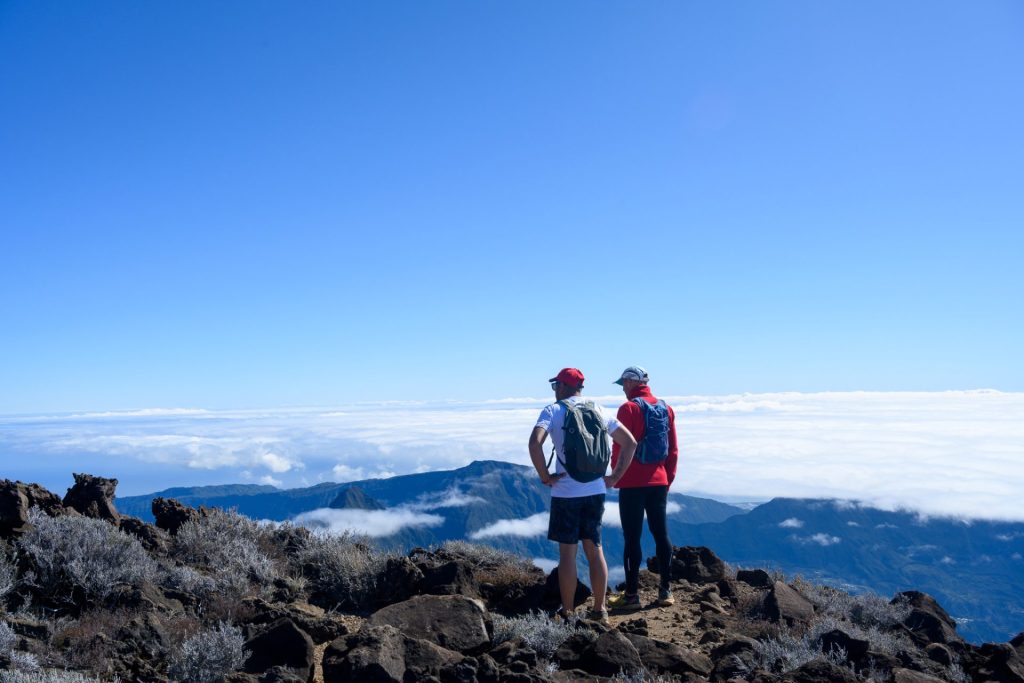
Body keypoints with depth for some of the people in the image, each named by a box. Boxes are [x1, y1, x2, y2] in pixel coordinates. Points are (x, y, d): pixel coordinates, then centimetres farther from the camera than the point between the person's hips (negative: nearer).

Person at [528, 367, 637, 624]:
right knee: (595, 550, 14)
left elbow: (535, 443, -22)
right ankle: (599, 609, 20)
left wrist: (545, 476, -12)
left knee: (567, 552, 5)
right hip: (595, 491, 4)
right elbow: (630, 442, 7)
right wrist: (615, 477, 8)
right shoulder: (597, 410, 8)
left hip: (566, 493, -4)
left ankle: (567, 612, 14)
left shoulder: (553, 410, -5)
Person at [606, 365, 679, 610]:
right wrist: (668, 478, 17)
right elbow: (673, 449, 10)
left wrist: (616, 477, 0)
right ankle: (666, 591, 18)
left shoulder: (629, 409, -11)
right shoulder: (666, 409, 8)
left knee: (632, 538, 0)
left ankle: (632, 594, 4)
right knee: (661, 534, 12)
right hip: (659, 482, 6)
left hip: (633, 484, -6)